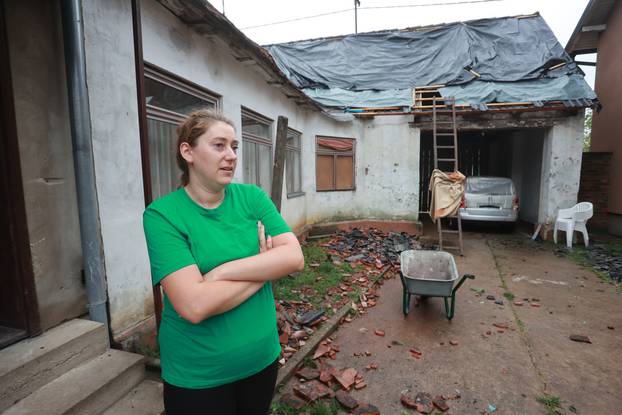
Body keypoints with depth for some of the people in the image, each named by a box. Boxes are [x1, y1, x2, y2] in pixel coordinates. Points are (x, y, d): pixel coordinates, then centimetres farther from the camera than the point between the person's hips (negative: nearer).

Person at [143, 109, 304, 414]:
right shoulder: (162, 214, -16)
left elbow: (294, 257, -15)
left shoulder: (252, 197, -5)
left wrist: (221, 272, -23)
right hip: (197, 375, -3)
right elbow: (194, 305, -26)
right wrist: (263, 269, -16)